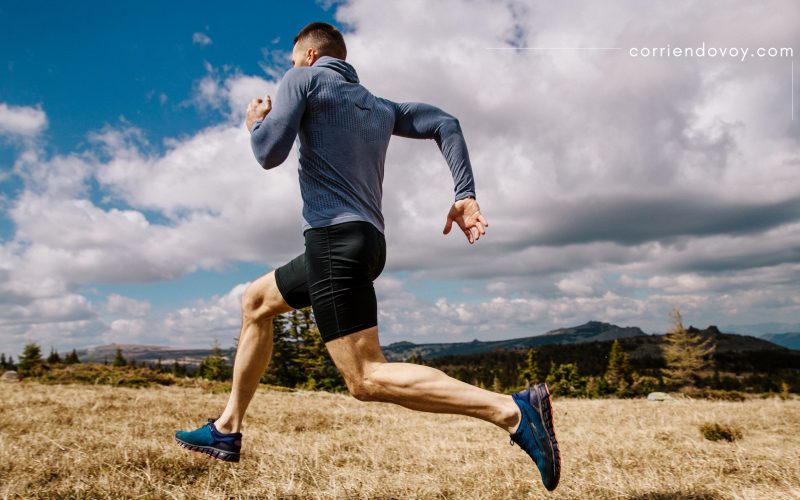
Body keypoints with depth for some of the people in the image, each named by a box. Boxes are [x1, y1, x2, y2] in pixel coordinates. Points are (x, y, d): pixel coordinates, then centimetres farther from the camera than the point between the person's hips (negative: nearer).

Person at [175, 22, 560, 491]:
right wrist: (465, 196, 7)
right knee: (256, 301, 24)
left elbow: (270, 153, -6)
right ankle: (228, 430, 29)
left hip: (336, 237, -9)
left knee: (367, 378, -14)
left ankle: (513, 410, -25)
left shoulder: (304, 78, 5)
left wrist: (256, 122, 17)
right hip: (366, 242, 9)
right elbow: (445, 123, 15)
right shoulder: (380, 106, 24)